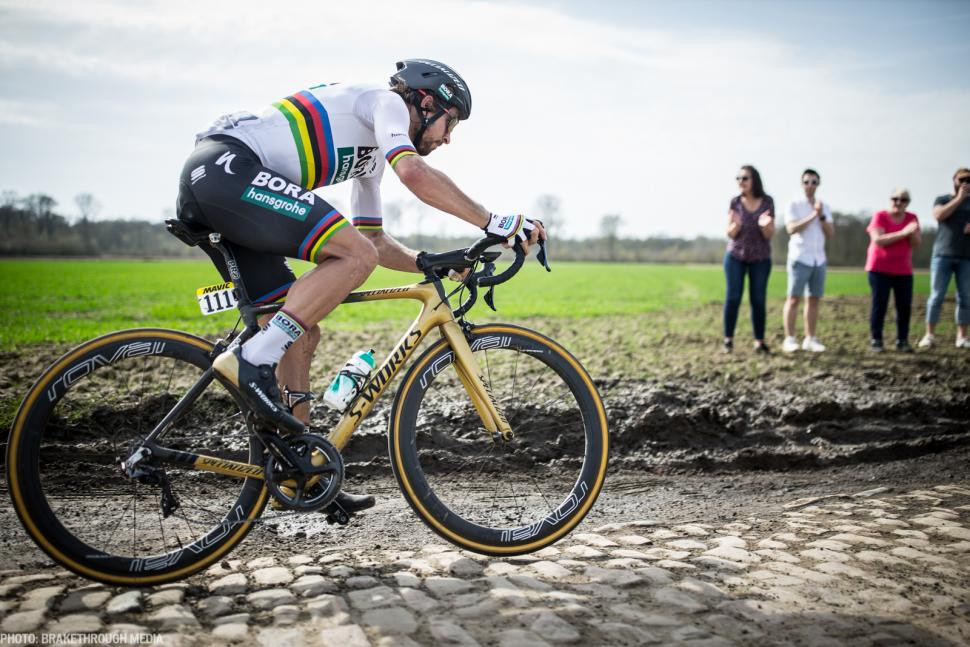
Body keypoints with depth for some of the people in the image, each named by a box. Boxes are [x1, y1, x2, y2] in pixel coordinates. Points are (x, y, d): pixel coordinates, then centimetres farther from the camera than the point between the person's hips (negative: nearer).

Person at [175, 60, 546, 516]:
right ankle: (251, 361, -21)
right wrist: (494, 222, -17)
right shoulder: (386, 102, 1)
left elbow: (375, 239, 31)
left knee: (302, 332, 7)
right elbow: (414, 172, -20)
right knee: (355, 256, -20)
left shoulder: (371, 152, 28)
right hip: (226, 166, -10)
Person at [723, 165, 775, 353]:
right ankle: (728, 339, 3)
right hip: (735, 256, 0)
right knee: (733, 297, -5)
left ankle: (759, 341, 6)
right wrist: (736, 225, -25)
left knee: (758, 299, 0)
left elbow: (769, 235, -5)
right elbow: (730, 234, -3)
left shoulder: (767, 202, -5)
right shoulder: (735, 202, -5)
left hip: (760, 259, 0)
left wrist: (765, 225, -27)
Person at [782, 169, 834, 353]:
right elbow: (792, 229, -14)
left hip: (819, 259, 5)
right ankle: (789, 339, -6)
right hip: (800, 258, -5)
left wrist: (821, 215, -8)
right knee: (794, 298, -7)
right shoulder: (794, 205, 0)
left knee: (814, 299, 5)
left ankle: (810, 339, 9)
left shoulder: (825, 207, 13)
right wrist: (813, 215, -18)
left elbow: (831, 233, 5)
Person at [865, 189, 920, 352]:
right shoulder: (880, 216, -6)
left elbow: (916, 244, -1)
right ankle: (876, 340, 1)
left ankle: (902, 341, 7)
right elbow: (878, 240, -19)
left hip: (903, 271, 4)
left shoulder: (912, 218, 4)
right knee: (879, 304, -6)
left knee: (905, 306, -1)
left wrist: (912, 232, -21)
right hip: (880, 269, -3)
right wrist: (902, 233, -25)